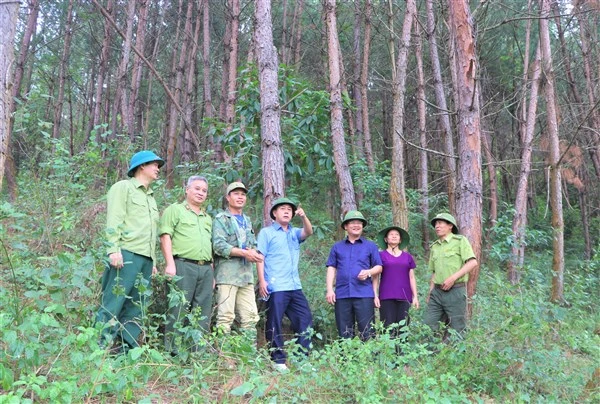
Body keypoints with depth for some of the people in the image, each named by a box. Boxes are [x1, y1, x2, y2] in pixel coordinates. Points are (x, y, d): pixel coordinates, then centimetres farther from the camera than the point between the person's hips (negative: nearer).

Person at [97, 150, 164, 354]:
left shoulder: (150, 196, 27)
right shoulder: (123, 187, 4)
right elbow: (114, 221, -8)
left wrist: (153, 260, 19)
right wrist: (113, 250, -18)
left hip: (145, 258, 8)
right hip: (127, 254, -8)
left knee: (136, 306, 4)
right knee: (113, 302, -10)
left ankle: (126, 350, 7)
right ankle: (101, 348, -8)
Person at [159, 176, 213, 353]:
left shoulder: (207, 218, 26)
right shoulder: (175, 210, 6)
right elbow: (165, 237, -4)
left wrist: (212, 272, 17)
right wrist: (170, 264, -14)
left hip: (206, 268, 6)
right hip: (183, 266, -6)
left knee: (203, 313, 5)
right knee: (178, 309, -6)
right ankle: (172, 351, 0)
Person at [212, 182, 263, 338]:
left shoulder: (247, 221, 24)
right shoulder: (221, 219, 3)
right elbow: (219, 245, -10)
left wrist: (254, 252, -4)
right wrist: (244, 253, -17)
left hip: (246, 274, 6)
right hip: (227, 273, -6)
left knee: (251, 317, 4)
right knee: (226, 316, -8)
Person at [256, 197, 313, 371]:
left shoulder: (294, 233, 19)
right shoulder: (266, 232, 5)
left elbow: (308, 232, -1)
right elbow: (260, 257, -2)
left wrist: (304, 216, -20)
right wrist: (262, 280, -12)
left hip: (295, 286, 5)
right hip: (275, 287, -5)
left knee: (305, 319, 4)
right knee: (274, 324, -2)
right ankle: (278, 360, 6)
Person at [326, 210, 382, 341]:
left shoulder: (371, 246, 11)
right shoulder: (337, 247, 15)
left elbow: (379, 267, 9)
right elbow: (331, 268, 10)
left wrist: (368, 272, -12)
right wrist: (329, 289, -1)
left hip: (364, 294, -2)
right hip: (342, 295, 2)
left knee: (367, 332, -4)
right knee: (344, 333, 5)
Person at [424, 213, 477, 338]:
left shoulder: (460, 241, -1)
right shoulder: (434, 246, 17)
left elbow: (473, 262, -11)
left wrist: (453, 277, -17)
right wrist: (430, 292, 14)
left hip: (455, 291, -6)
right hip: (437, 292, 6)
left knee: (457, 331, 0)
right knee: (428, 327, 2)